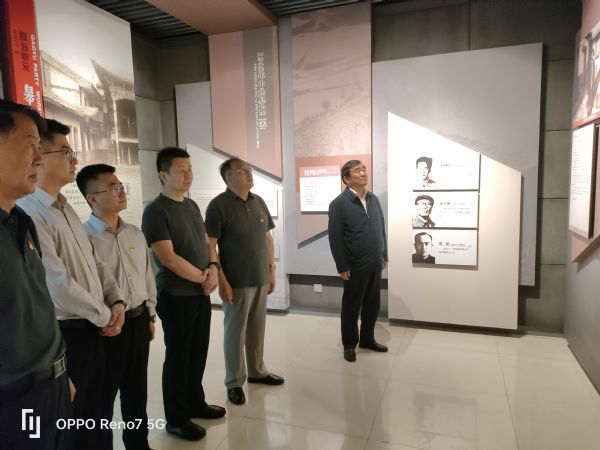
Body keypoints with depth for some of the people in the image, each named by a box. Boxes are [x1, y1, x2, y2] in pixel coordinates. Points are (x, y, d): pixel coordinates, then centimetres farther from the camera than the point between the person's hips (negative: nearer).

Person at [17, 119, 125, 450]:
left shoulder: (66, 209, 10)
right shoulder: (30, 213, -20)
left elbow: (94, 263, 14)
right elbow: (59, 285, -25)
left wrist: (116, 301, 0)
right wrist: (105, 316, -11)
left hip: (92, 328, 8)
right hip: (66, 333, -8)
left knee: (94, 414, 23)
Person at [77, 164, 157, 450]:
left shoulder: (135, 234, 6)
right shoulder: (84, 237, -16)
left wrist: (150, 315, 14)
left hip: (138, 321, 6)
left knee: (136, 390, 21)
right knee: (103, 395, 11)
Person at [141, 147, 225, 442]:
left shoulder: (192, 206, 10)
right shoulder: (156, 211, -15)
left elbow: (205, 242, 15)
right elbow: (169, 258, -20)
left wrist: (213, 268, -4)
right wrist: (204, 277, -12)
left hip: (201, 292, 7)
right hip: (175, 295, -7)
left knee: (198, 352, 17)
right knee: (178, 356, 6)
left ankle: (195, 403, 36)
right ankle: (176, 419, 23)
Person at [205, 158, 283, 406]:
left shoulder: (258, 202, 8)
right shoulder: (219, 205, -11)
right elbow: (209, 246, -13)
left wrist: (271, 270, 10)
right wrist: (221, 281, -16)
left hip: (261, 278, 6)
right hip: (237, 281, -6)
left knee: (257, 329, 17)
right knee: (235, 331, 7)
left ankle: (257, 371, 35)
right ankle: (234, 382, 22)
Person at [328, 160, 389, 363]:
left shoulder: (373, 199, 8)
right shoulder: (339, 203, -11)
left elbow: (382, 229, 13)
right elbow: (335, 237, -13)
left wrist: (384, 255, 11)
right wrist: (342, 266, -14)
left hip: (375, 264, 6)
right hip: (355, 266, -6)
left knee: (372, 305, 15)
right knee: (351, 307, 8)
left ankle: (367, 339, 34)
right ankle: (349, 344, 25)